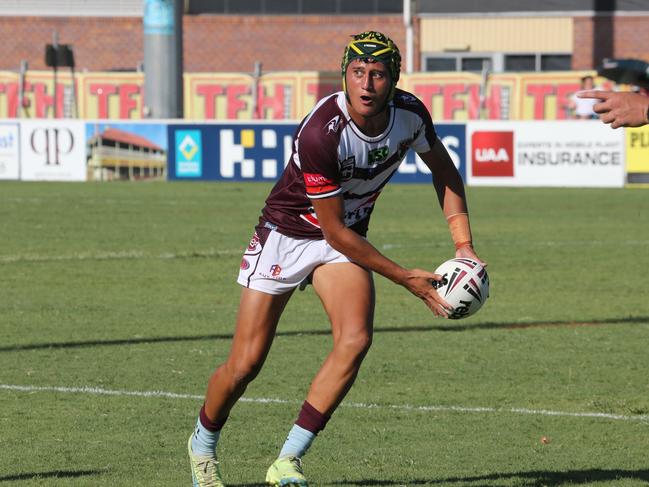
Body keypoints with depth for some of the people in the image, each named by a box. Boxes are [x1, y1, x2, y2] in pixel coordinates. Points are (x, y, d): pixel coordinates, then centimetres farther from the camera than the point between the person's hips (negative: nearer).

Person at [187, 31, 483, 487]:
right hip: (286, 233, -4)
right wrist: (406, 278, -20)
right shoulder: (320, 134, -33)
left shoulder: (410, 114, -15)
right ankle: (203, 444, 27)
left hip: (346, 239, 4)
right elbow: (334, 230, -24)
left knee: (355, 340, -21)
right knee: (246, 364, -4)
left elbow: (443, 169, 7)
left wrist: (464, 244, -2)